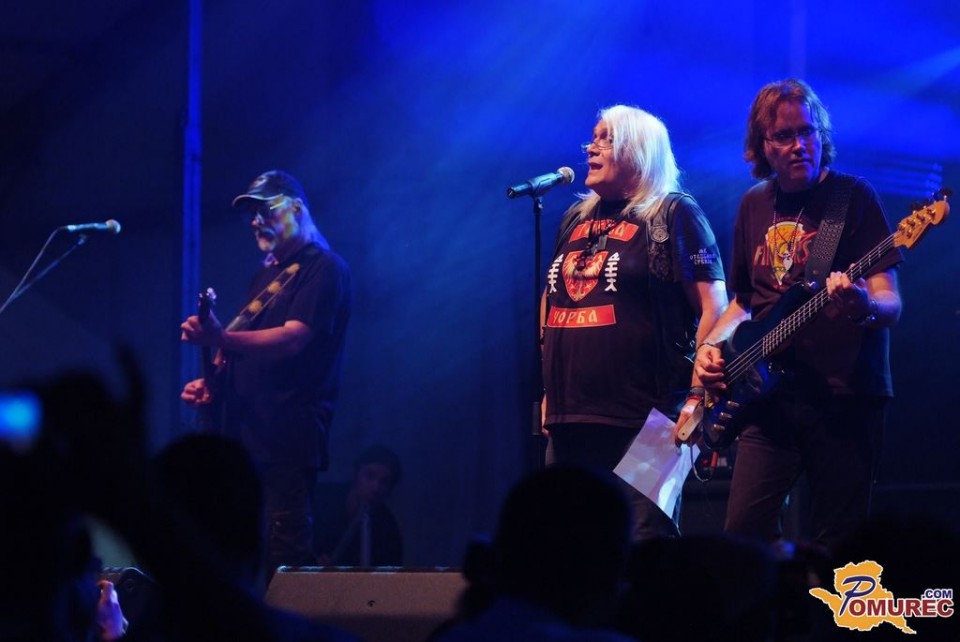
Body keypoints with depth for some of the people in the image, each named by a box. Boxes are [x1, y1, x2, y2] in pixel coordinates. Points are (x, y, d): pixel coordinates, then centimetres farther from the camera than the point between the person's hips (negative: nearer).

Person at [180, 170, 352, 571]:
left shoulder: (323, 268, -5)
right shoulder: (267, 275, 23)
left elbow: (293, 339, -19)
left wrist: (221, 339, -32)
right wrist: (214, 384, 11)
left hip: (287, 436, -9)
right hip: (246, 433, 9)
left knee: (283, 552, -14)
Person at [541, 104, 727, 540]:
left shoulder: (674, 216, -2)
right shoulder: (576, 220, 19)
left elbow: (714, 305, -7)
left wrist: (697, 396, -14)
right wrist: (549, 389, 21)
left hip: (644, 420, -7)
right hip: (570, 417, 7)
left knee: (646, 537, -12)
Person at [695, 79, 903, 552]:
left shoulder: (853, 197, -1)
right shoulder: (754, 205, 14)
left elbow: (891, 304, -8)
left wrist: (865, 306, -31)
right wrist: (712, 344, 6)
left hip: (844, 394, -4)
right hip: (771, 395, 4)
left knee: (836, 544, -4)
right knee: (746, 531, -7)